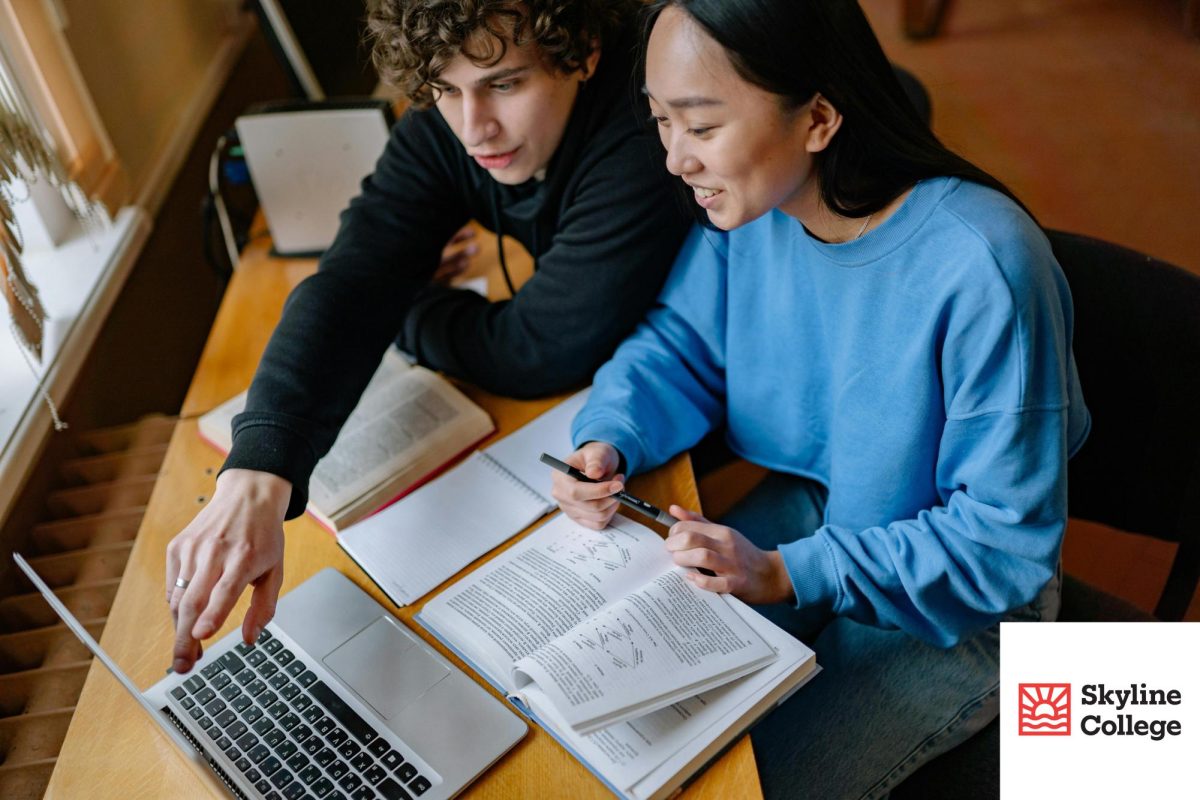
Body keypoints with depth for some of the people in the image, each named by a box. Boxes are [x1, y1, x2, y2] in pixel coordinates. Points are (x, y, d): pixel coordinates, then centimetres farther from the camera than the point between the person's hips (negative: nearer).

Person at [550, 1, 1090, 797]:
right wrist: (611, 440, -20)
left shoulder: (982, 268, -32)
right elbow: (681, 343, 0)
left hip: (962, 600, -5)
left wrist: (790, 574, -28)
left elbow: (1008, 544, -24)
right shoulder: (752, 198, -14)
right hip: (814, 506, 5)